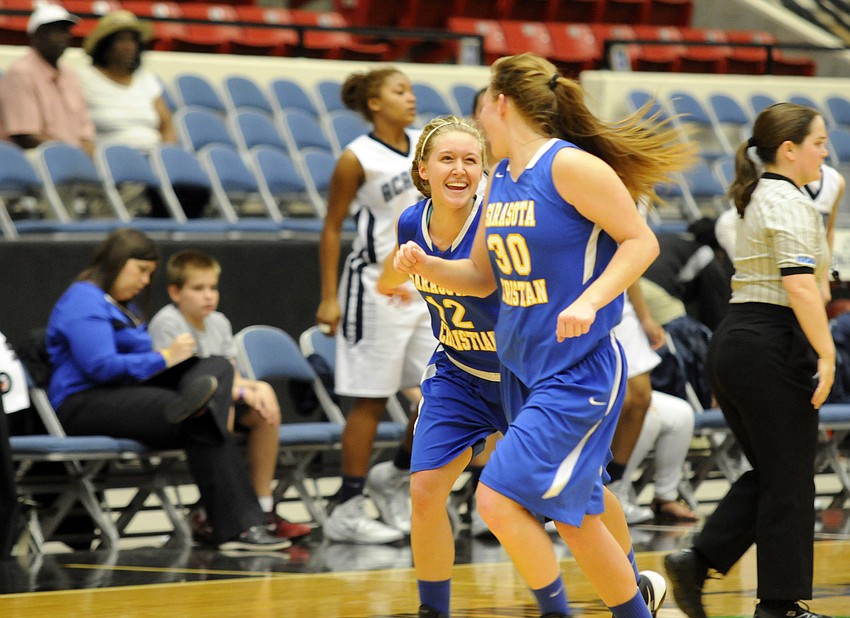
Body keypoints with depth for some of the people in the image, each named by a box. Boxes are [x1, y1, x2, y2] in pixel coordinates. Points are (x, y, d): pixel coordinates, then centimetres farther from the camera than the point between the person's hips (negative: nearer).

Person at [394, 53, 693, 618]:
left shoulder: (570, 165, -13)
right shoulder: (502, 180, 11)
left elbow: (642, 242, -12)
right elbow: (482, 277, 18)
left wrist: (588, 300, -24)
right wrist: (426, 267, 0)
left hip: (579, 370, -8)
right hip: (522, 369, 8)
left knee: (499, 498, -16)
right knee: (574, 518, 12)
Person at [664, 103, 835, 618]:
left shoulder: (758, 197, 18)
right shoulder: (790, 202, -12)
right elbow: (800, 285, -22)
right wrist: (826, 353, -20)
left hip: (733, 343, 9)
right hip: (772, 346, -9)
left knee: (767, 474, 15)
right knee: (789, 481, 1)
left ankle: (696, 561, 4)